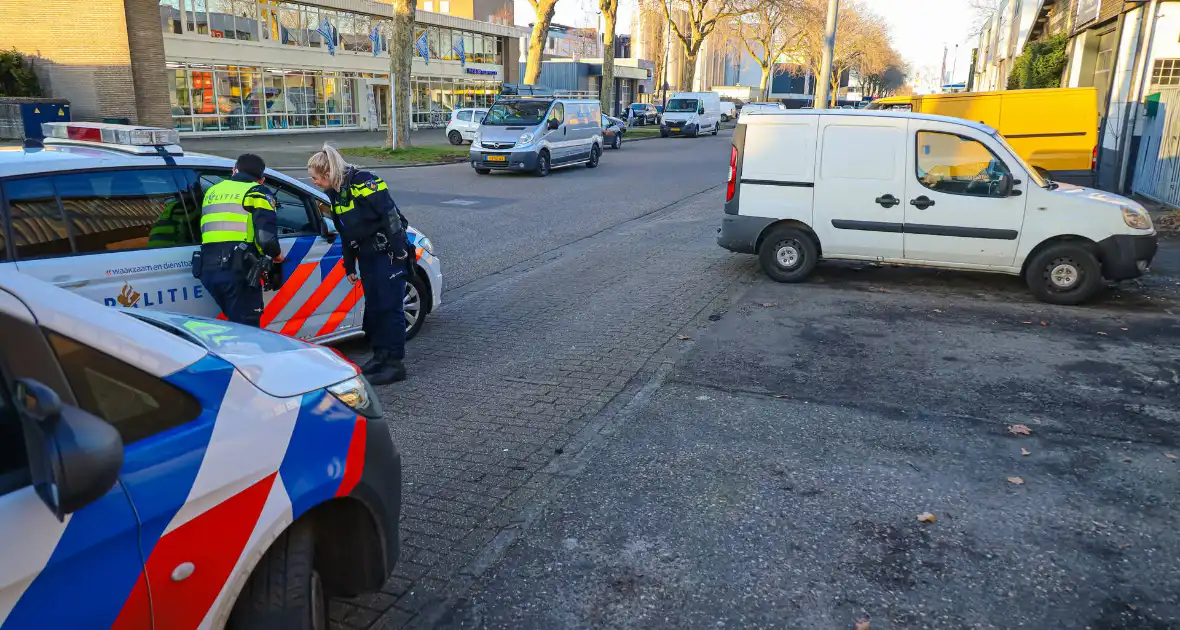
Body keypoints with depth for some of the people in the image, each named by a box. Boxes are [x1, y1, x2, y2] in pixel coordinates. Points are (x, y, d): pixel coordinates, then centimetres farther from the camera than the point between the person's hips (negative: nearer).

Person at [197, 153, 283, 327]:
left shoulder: (212, 191, 23)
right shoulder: (257, 193, 2)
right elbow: (266, 238, -11)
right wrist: (277, 254, 8)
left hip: (208, 269, 7)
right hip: (238, 270, -6)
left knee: (235, 325, 20)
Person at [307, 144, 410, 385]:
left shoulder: (363, 182, -15)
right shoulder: (334, 194, 12)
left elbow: (390, 213, -20)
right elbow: (346, 234, 19)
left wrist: (399, 249, -21)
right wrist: (349, 266, 20)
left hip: (388, 252, -8)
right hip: (367, 256, 8)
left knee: (390, 306, -7)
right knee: (373, 307, 11)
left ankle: (395, 363, -2)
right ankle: (380, 355, 23)